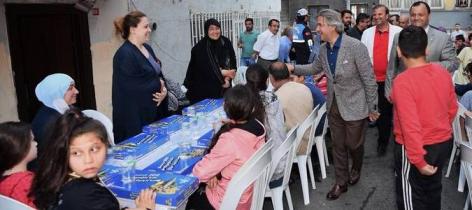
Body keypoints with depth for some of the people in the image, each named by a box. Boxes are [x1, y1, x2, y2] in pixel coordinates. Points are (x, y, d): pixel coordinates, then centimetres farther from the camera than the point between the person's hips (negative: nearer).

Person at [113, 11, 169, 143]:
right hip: (137, 115, -8)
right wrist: (157, 85, -8)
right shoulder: (125, 54, -18)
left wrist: (164, 89, -5)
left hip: (155, 110, 8)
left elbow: (158, 73, 17)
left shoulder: (147, 48, 10)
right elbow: (131, 89, -22)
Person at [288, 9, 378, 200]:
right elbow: (315, 68, 19)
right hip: (333, 106, 5)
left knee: (354, 144, 13)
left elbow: (369, 79, -15)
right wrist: (294, 68, 4)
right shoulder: (323, 49, -1)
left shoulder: (356, 47, -20)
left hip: (354, 106, -5)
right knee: (338, 145, 14)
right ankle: (341, 182, 29)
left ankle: (356, 169, 44)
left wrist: (372, 108, -10)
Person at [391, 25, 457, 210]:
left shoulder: (402, 81, -25)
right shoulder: (443, 72, -5)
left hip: (417, 148, -6)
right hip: (444, 143, 7)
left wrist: (419, 161, -19)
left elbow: (410, 125, -27)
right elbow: (452, 108, 7)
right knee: (433, 189, 26)